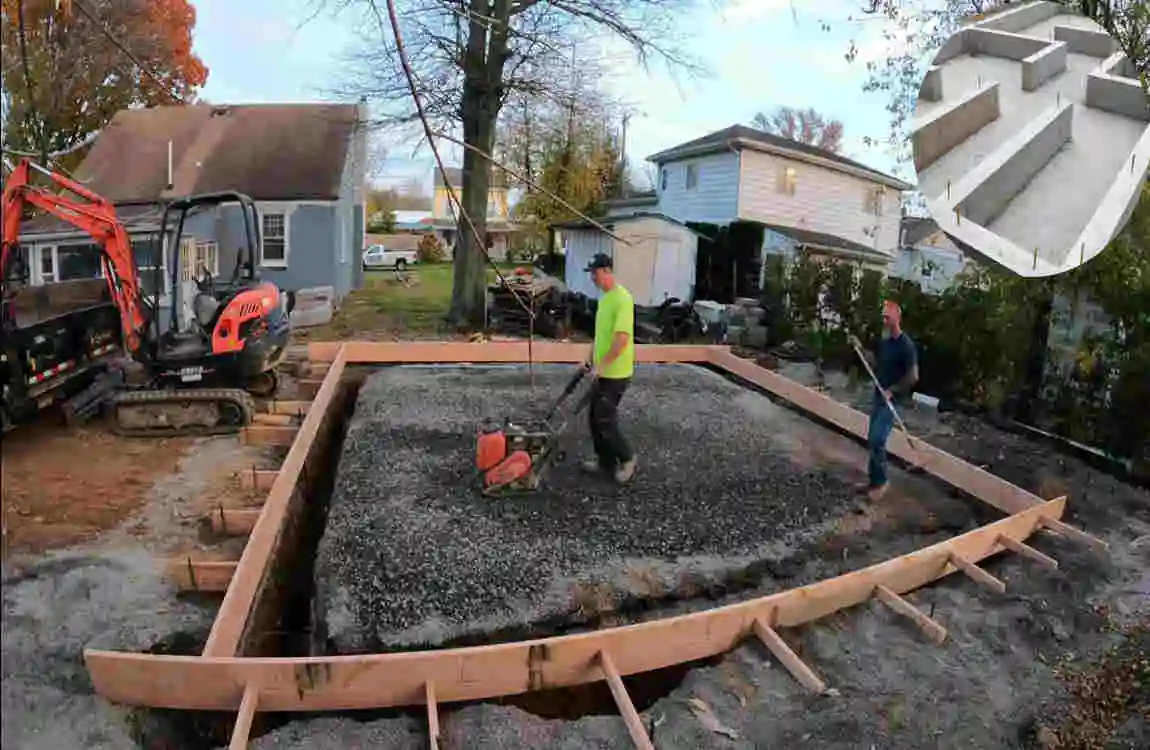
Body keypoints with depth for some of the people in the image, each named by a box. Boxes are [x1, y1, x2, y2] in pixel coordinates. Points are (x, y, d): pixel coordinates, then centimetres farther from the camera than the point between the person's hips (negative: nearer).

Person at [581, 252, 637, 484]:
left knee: (604, 420, -3)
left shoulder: (622, 299, -20)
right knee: (595, 417, 14)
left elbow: (622, 338, -27)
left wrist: (601, 366, -24)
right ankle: (605, 461, 26)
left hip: (615, 374, -9)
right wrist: (589, 359, 20)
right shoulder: (604, 297, 12)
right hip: (601, 372, 9)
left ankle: (626, 458, 14)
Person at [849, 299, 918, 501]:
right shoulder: (884, 340, 7)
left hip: (891, 400, -8)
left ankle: (881, 482, 6)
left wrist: (892, 390, -15)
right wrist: (860, 348, 8)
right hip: (878, 397, 8)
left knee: (876, 441, -10)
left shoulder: (906, 345, -18)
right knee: (872, 440, 12)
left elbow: (913, 377, -18)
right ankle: (873, 480, 23)